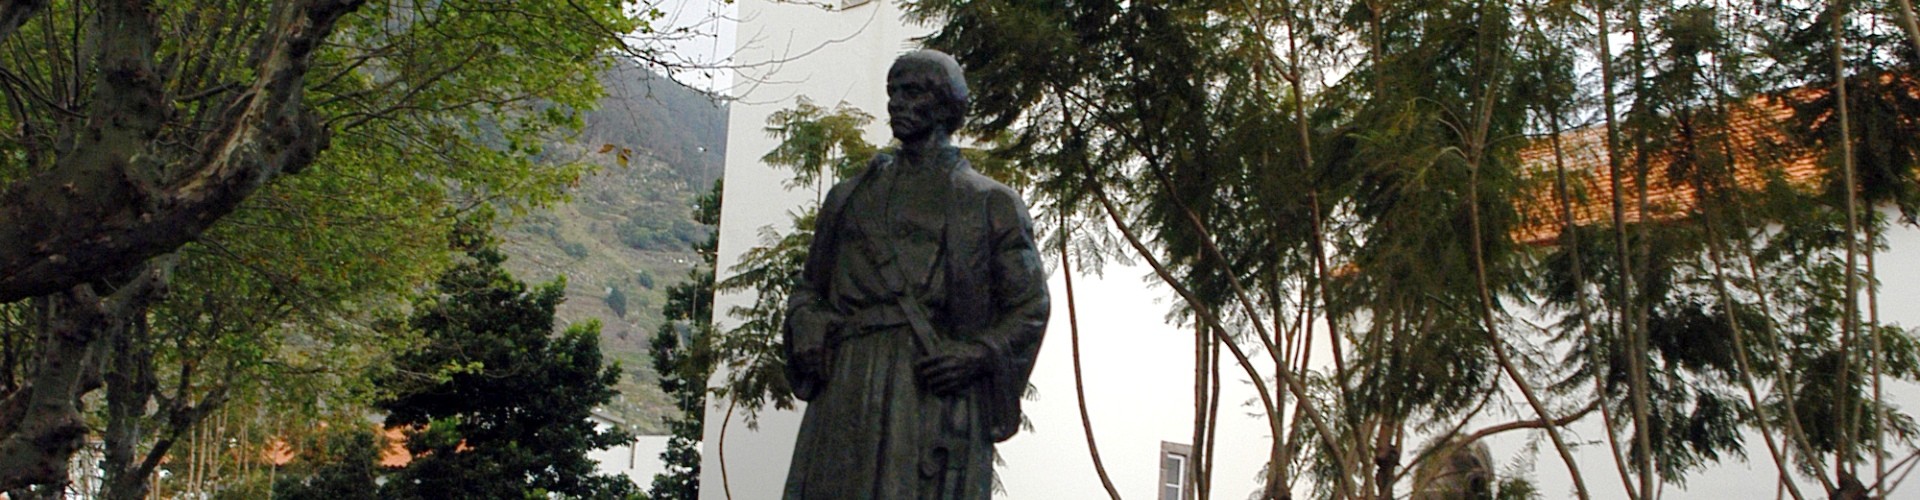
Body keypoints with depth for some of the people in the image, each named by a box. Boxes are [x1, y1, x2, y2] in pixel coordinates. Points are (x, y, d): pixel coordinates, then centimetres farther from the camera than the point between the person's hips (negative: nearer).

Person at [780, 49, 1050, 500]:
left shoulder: (992, 204, 10)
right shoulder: (849, 196, 20)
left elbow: (1030, 305, 8)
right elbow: (808, 288, 24)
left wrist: (977, 356, -9)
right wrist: (809, 337, 2)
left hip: (938, 396, -3)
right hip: (849, 395, 3)